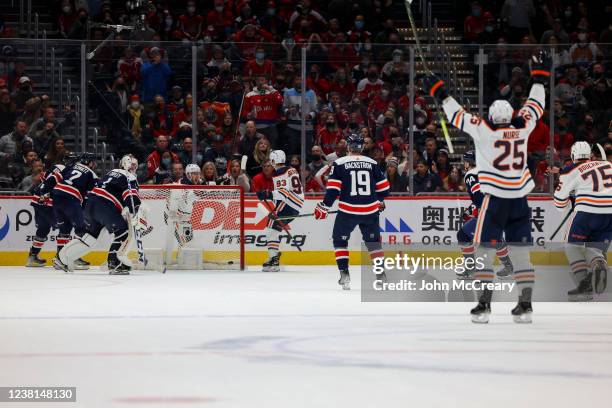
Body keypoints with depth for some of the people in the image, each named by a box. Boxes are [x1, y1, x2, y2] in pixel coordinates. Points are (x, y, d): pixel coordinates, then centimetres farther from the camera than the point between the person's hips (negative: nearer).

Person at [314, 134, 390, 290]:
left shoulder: (339, 164, -3)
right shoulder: (372, 163, 6)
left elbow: (332, 189, -8)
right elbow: (383, 187, 11)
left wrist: (323, 207, 2)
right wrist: (380, 201, 30)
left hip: (348, 211, -2)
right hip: (370, 210, 3)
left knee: (340, 240, 13)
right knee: (373, 241, 16)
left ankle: (344, 274, 2)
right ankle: (381, 274, 12)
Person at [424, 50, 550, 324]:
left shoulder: (485, 131, -6)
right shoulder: (522, 128, 3)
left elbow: (458, 116, 1)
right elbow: (535, 106, 18)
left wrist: (440, 94, 13)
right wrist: (540, 77, 30)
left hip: (495, 198, -4)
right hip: (520, 200, 4)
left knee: (485, 250, 2)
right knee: (521, 251, 9)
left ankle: (484, 304, -5)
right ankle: (525, 304, 6)